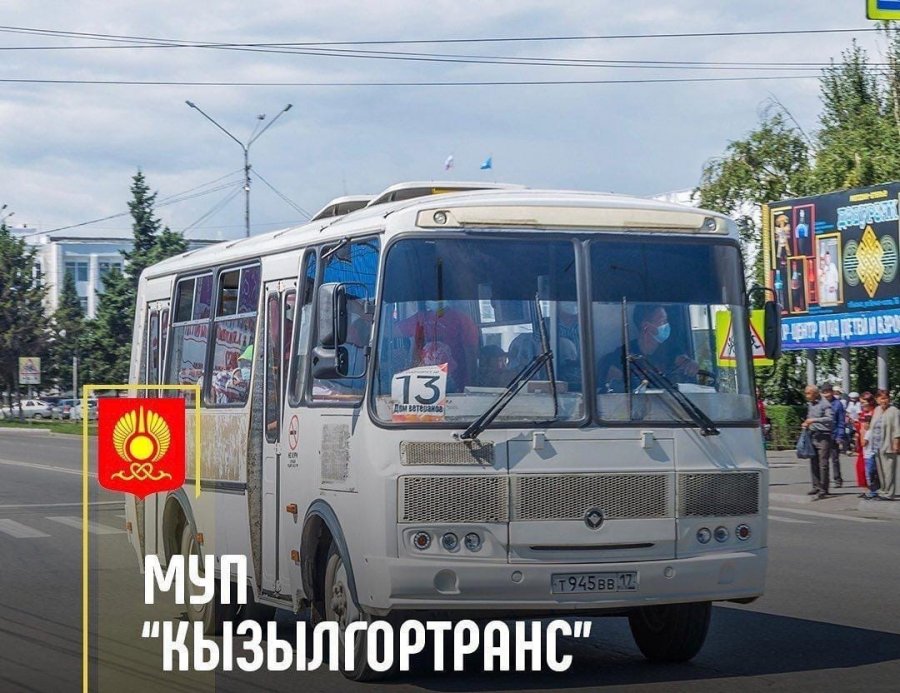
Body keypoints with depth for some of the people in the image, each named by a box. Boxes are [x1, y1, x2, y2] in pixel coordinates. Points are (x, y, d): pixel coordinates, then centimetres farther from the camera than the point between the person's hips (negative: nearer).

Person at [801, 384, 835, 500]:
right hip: (813, 436, 9)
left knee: (823, 464, -9)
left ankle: (823, 490, -9)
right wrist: (806, 424, 11)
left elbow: (830, 419, -24)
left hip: (823, 437, -9)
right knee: (813, 463, 11)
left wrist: (814, 420, -29)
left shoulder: (824, 404, -11)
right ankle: (816, 487, 20)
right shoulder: (810, 404, 15)